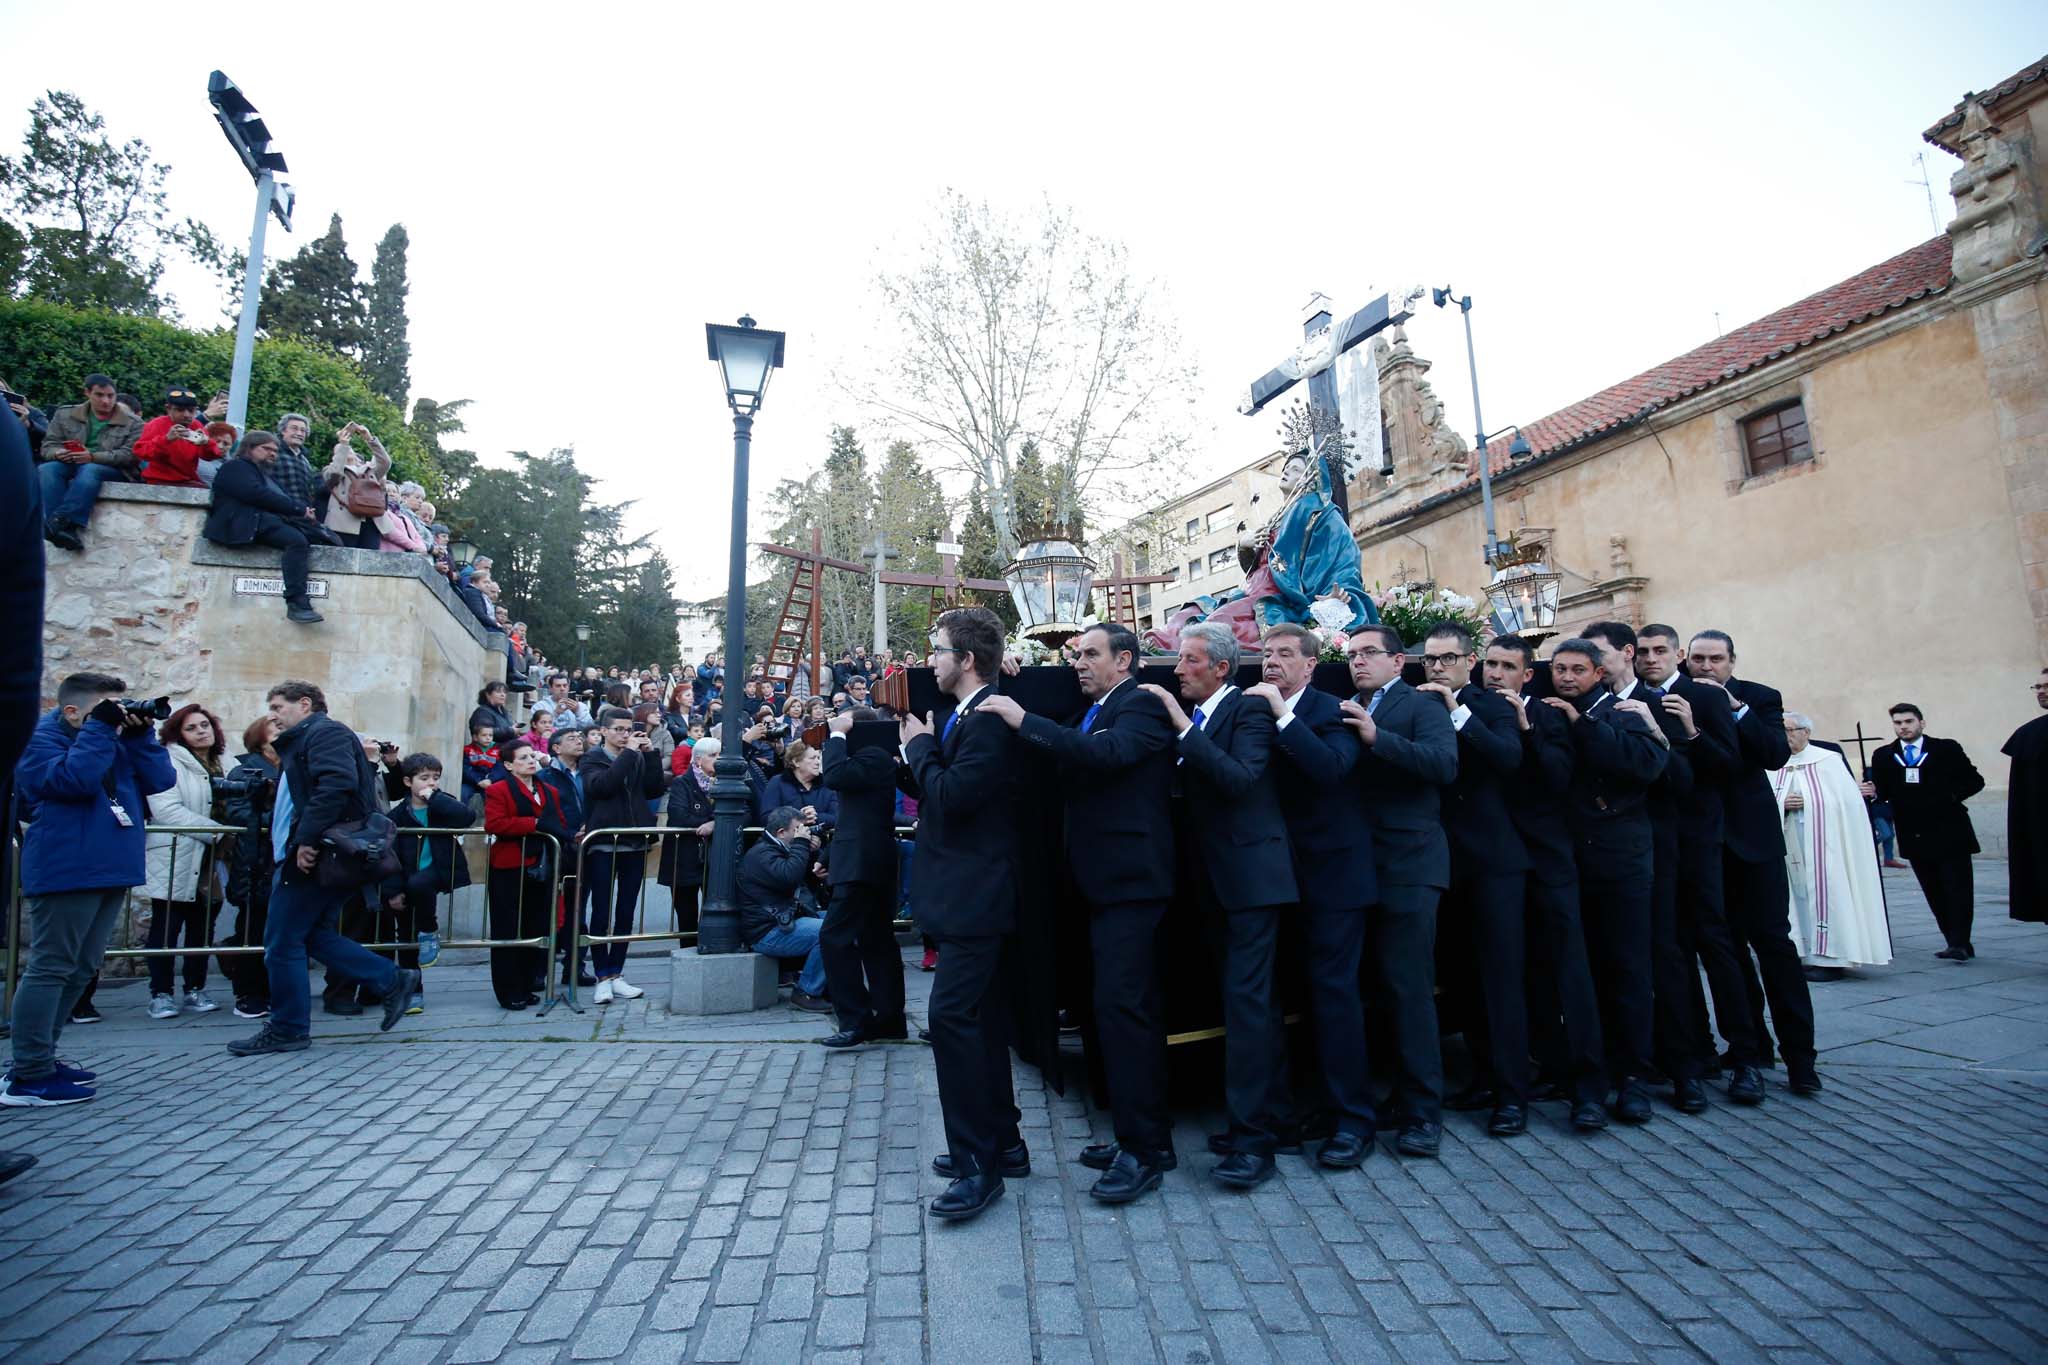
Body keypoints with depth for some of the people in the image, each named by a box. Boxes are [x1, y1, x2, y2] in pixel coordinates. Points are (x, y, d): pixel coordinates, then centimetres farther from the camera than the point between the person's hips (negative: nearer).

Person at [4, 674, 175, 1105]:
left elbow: (161, 780, 7)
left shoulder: (116, 741, 17)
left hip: (111, 871, 9)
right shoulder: (40, 737, -5)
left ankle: (39, 1058, 25)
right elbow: (72, 780, -23)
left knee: (80, 969, 14)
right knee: (50, 968, -7)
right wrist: (99, 729, -18)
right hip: (66, 872, -9)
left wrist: (139, 735, -1)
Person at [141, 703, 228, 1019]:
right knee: (166, 928, 1)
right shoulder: (169, 761, -6)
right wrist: (215, 831, -19)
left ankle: (195, 990, 16)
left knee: (202, 927, 8)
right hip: (173, 861, -6)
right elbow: (166, 809, -17)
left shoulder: (215, 767, 15)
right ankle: (160, 994, 9)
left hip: (205, 862, 6)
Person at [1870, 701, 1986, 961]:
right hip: (1914, 837, 3)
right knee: (1934, 893, 8)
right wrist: (1873, 791, -14)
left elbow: (1975, 780, 3)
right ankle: (1955, 943, 17)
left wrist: (1952, 796, -9)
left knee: (1958, 889, -4)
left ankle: (1960, 943, -1)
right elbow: (1883, 791, 7)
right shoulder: (1883, 756, 6)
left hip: (1949, 832, -3)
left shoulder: (1946, 749, 1)